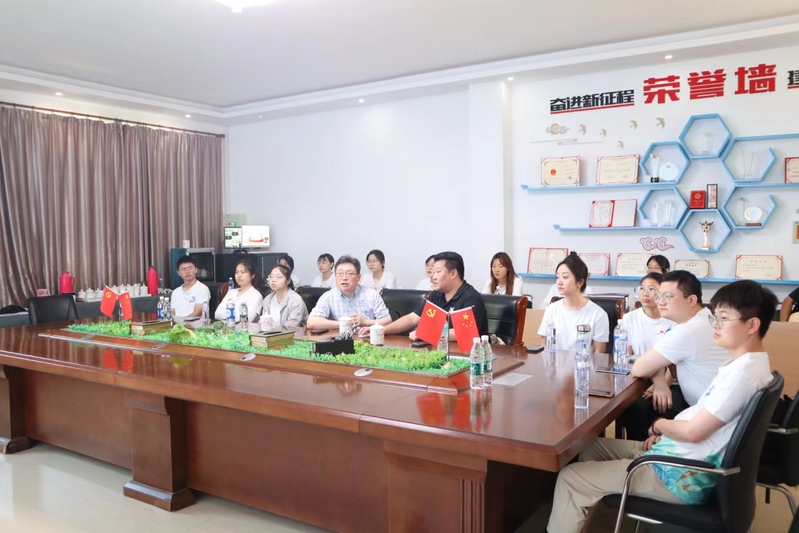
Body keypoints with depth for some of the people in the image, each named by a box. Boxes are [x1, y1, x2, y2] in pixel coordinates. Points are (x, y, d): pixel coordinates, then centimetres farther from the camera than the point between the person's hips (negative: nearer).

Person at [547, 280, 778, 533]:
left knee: (570, 477, -10)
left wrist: (659, 425, -2)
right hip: (683, 455, 11)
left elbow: (693, 431, -22)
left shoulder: (745, 372, -23)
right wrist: (665, 432, 5)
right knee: (593, 448, 19)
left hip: (684, 475, -11)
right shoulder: (746, 364, 9)